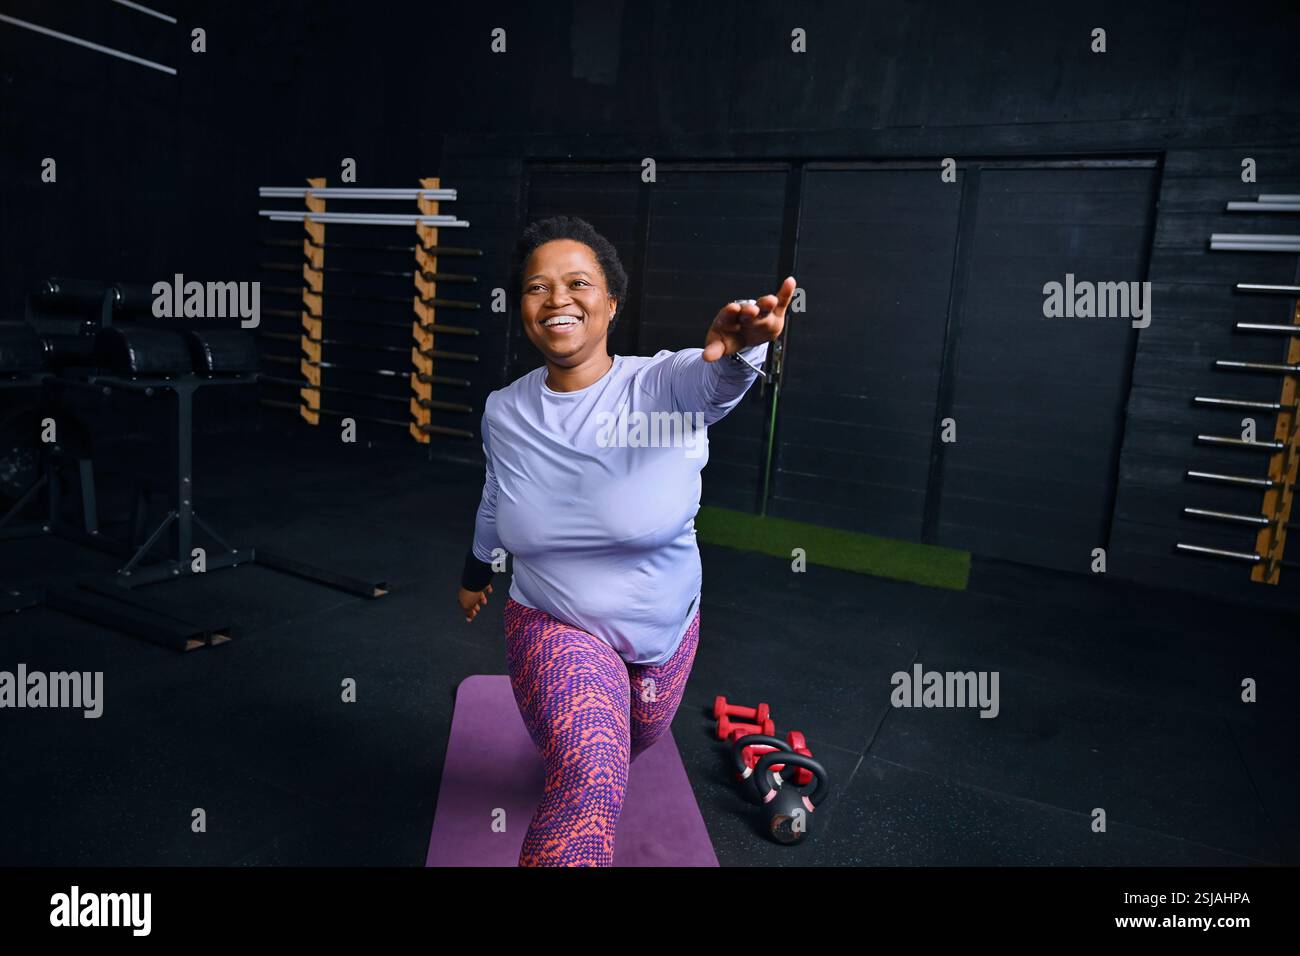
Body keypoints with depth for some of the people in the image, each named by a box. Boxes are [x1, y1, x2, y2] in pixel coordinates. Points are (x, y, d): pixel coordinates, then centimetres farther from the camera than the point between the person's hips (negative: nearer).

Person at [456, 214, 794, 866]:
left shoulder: (664, 386, -22)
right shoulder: (503, 411, -11)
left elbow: (711, 380, -47)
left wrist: (736, 350, -70)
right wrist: (476, 572, 24)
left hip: (666, 629, 1)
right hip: (555, 624, -1)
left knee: (636, 740, 31)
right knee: (590, 784, -27)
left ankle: (564, 740, 67)